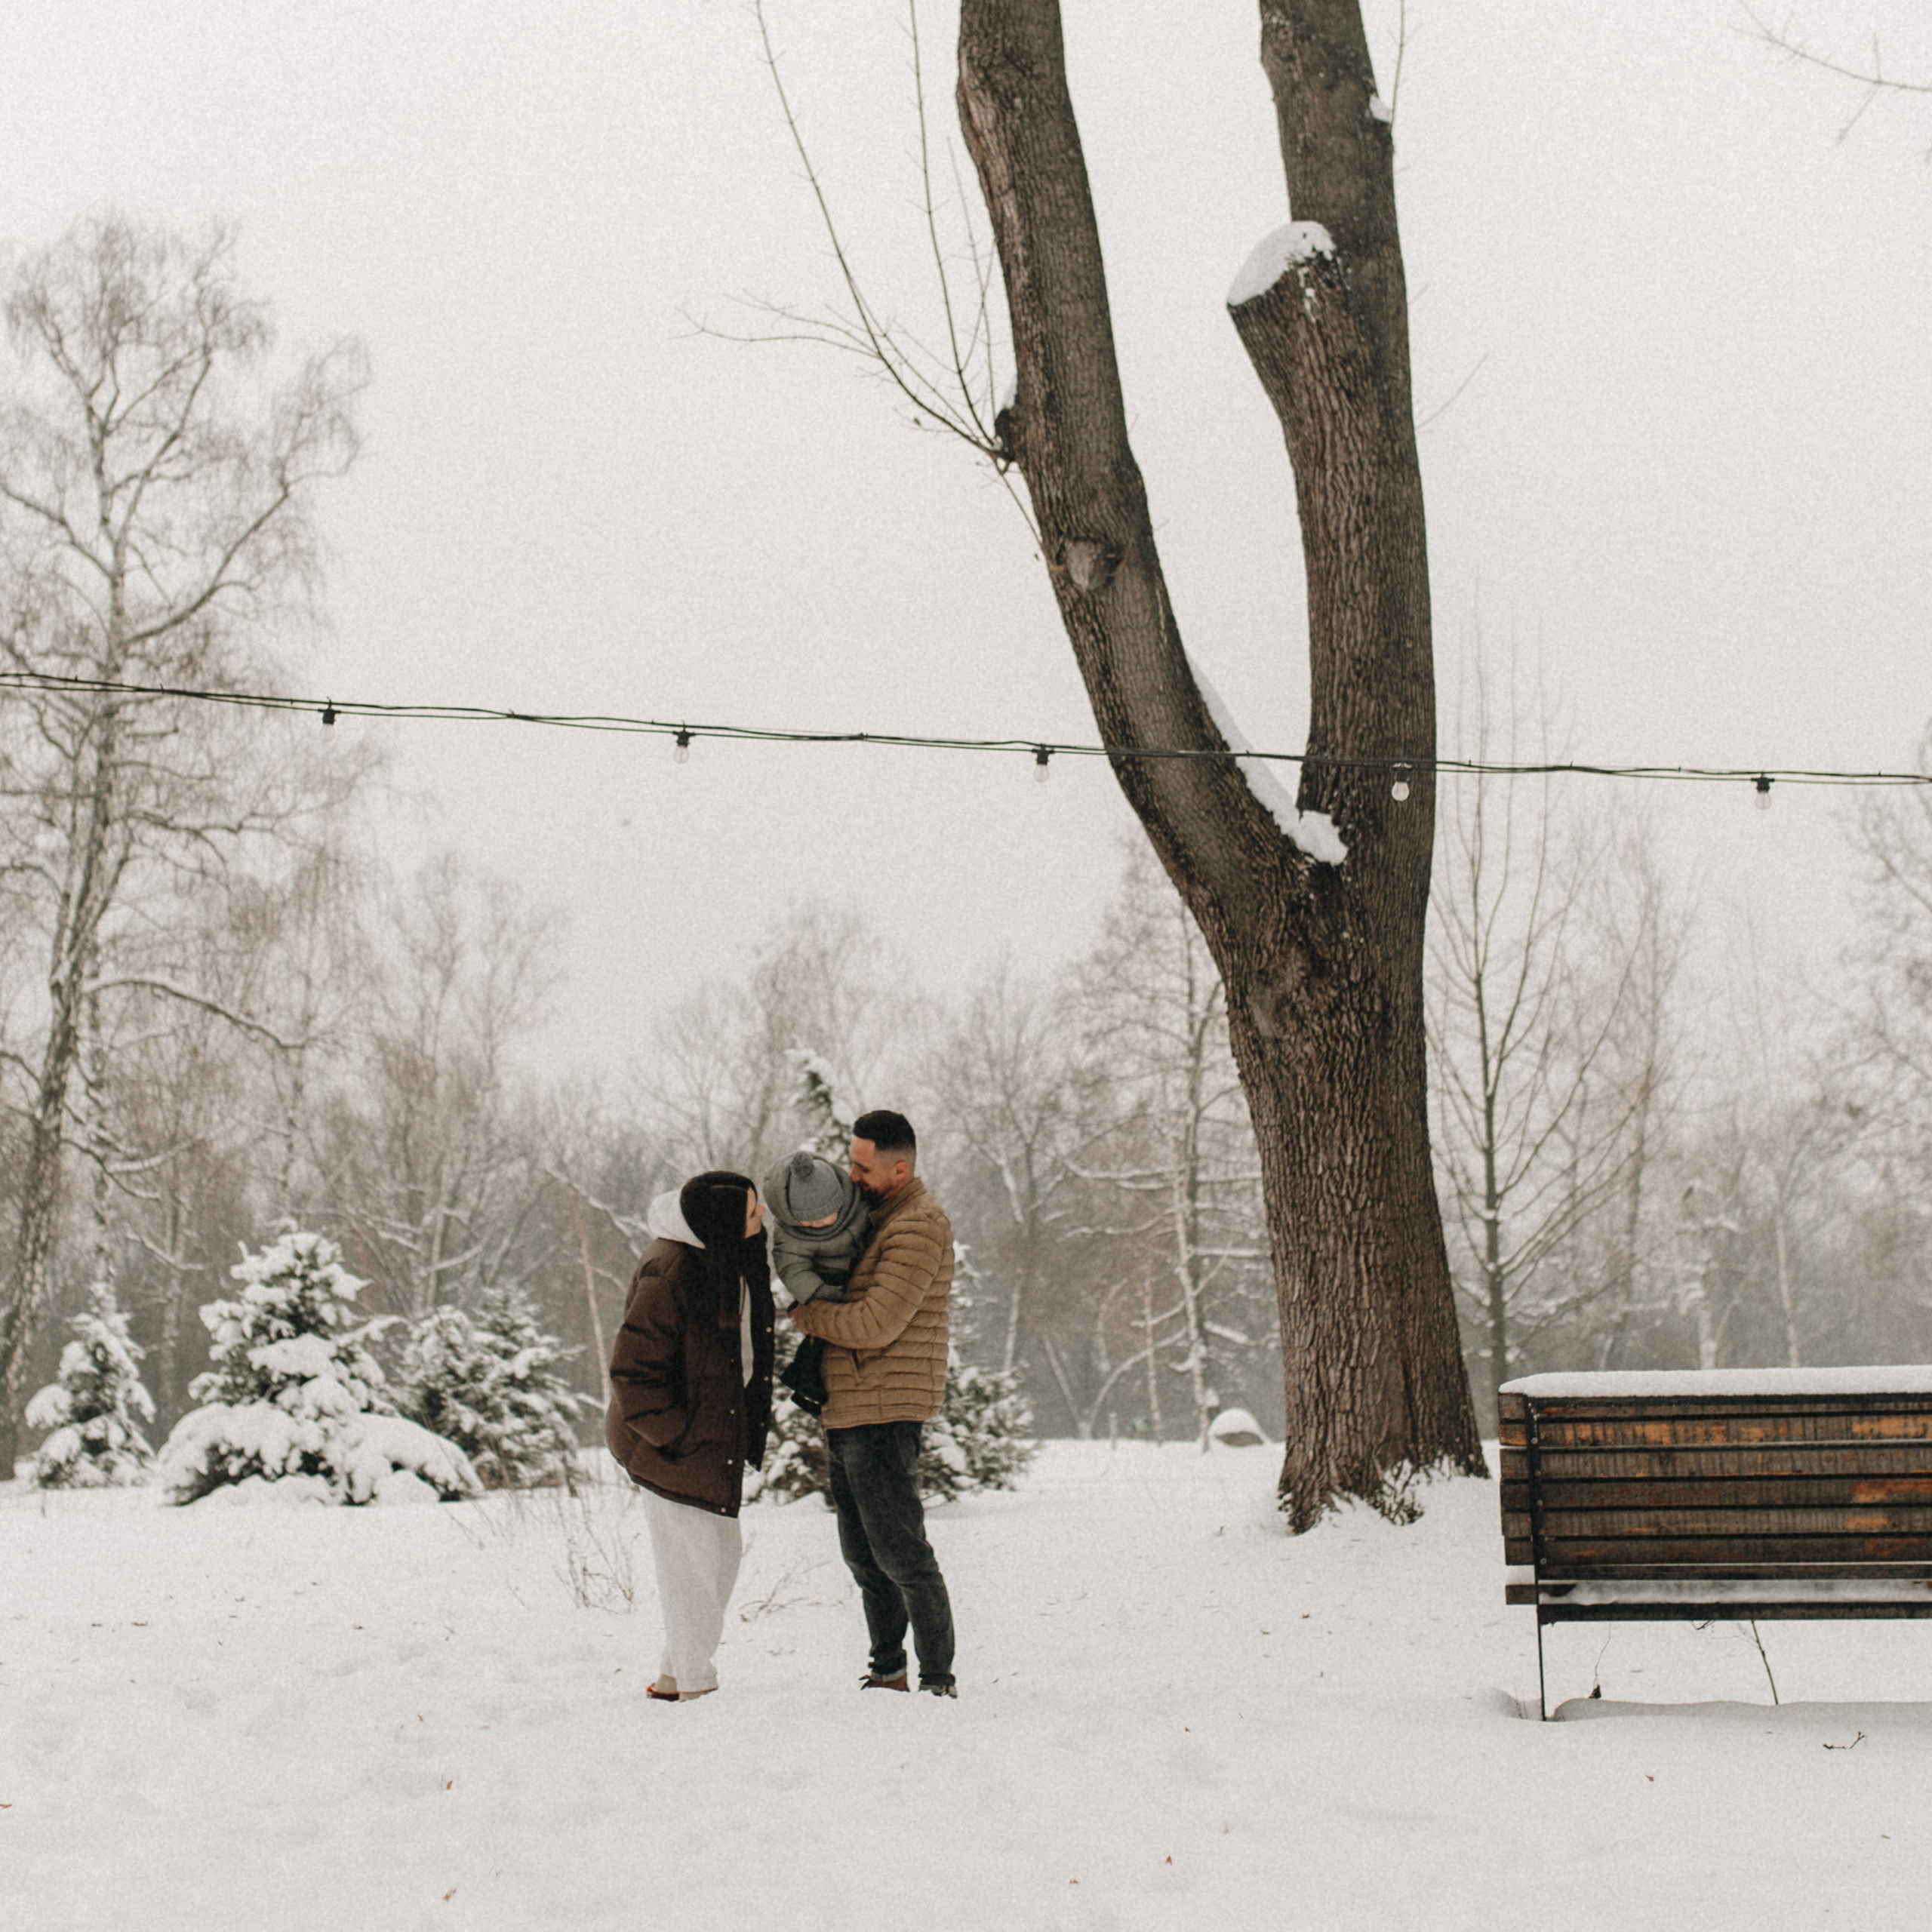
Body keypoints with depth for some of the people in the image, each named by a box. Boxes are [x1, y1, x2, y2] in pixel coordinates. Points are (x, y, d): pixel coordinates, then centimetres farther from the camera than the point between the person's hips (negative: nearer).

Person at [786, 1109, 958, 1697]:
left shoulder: (919, 1226, -14)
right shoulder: (871, 1215, 17)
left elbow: (876, 1324, -21)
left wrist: (805, 1315, -7)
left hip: (885, 1413, -10)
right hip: (846, 1411, 10)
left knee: (900, 1553, -7)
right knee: (863, 1555, 15)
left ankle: (938, 1681, -1)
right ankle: (888, 1671, 25)